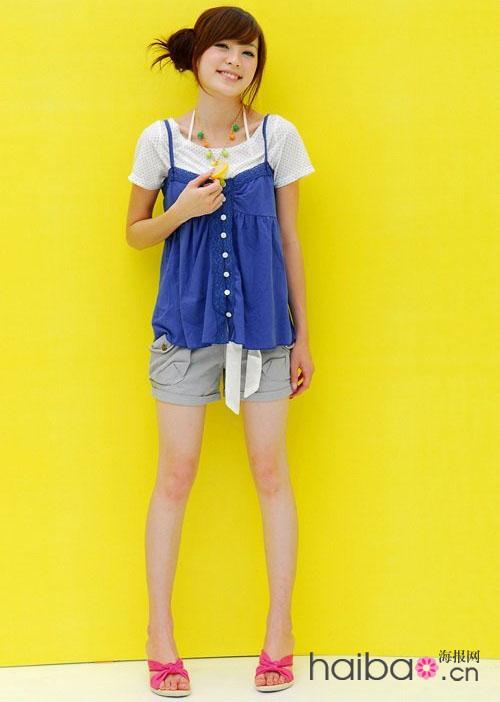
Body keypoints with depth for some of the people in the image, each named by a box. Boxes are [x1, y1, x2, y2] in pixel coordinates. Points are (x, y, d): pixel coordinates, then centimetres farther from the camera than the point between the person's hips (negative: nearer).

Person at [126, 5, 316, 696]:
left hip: (263, 322, 1)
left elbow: (289, 239, 5)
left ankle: (280, 632, 17)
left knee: (271, 472, 4)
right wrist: (183, 210, -13)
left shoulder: (278, 135, 0)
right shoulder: (161, 139, -1)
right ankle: (160, 633, 16)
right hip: (187, 322, 0)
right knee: (176, 476, 3)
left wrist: (302, 335, 5)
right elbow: (135, 232, 8)